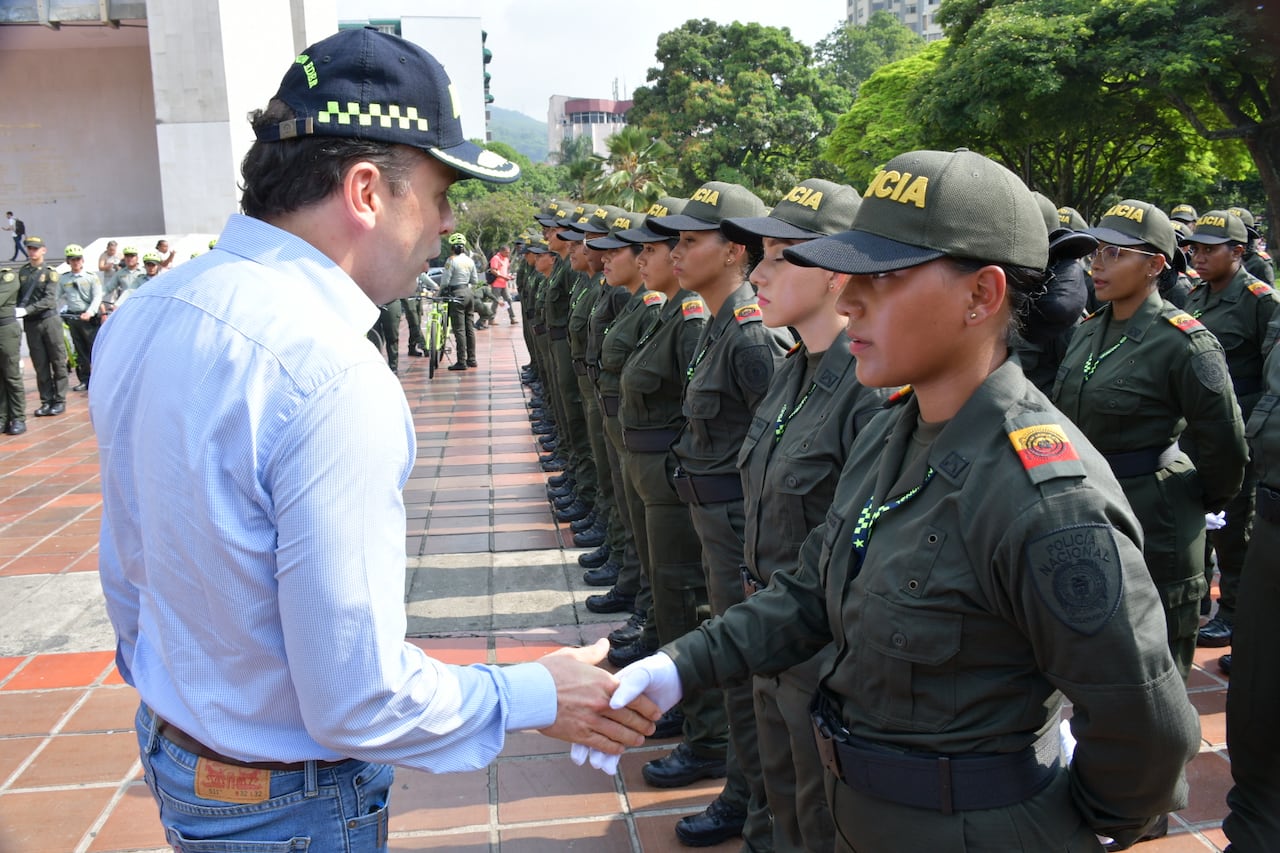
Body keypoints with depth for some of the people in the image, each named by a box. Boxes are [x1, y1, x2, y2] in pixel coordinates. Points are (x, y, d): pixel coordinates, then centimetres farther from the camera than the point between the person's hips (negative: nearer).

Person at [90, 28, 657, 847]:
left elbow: (127, 571, 8)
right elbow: (360, 706, -28)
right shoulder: (334, 378, -32)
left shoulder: (144, 314, -5)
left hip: (170, 745, 8)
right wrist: (538, 698, -13)